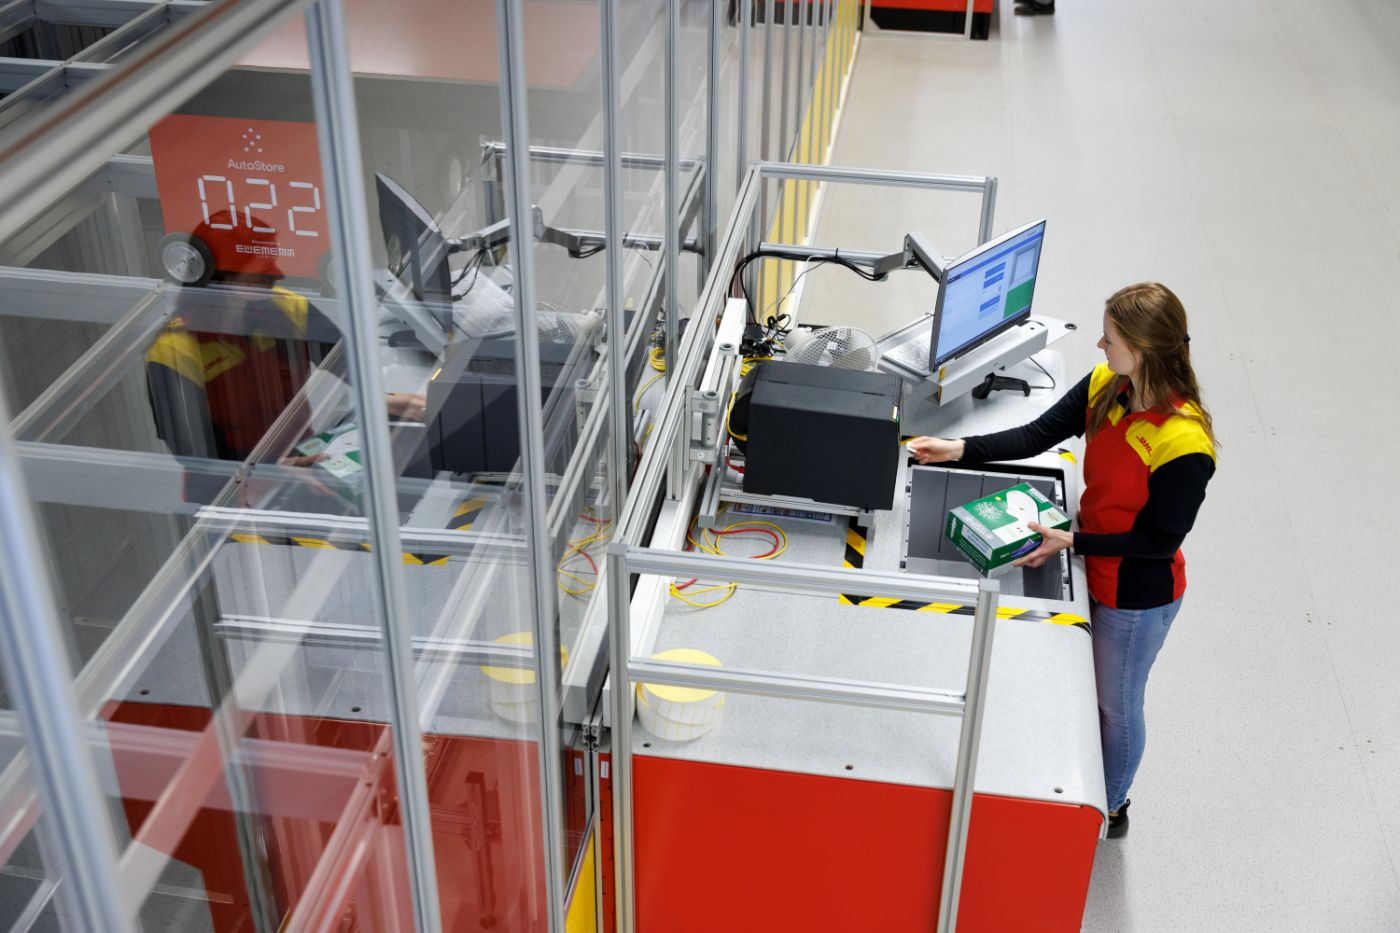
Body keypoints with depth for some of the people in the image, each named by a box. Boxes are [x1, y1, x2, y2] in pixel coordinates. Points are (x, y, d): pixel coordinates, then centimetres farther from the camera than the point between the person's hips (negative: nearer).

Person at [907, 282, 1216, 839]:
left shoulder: (1183, 444, -33)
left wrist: (1073, 542, -26)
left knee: (1114, 703, 17)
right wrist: (960, 450, -18)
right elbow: (1038, 436, -8)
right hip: (1093, 573, 7)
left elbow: (1161, 540, -24)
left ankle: (1109, 810, 45)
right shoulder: (1104, 387, -13)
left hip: (1138, 595, -7)